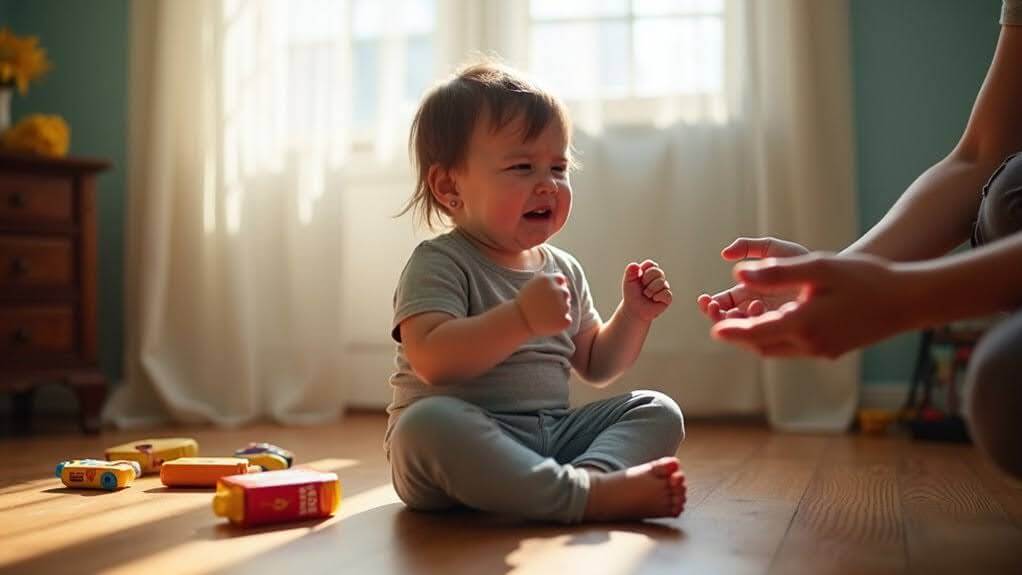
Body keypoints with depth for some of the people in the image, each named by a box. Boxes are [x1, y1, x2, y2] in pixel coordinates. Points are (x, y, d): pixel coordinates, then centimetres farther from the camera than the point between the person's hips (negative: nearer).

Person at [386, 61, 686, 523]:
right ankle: (587, 495, -40)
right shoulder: (439, 263, -9)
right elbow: (432, 360, -25)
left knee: (657, 411, -4)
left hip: (551, 438, 7)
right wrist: (521, 318, -34)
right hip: (463, 446, -6)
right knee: (428, 423, -38)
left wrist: (634, 315, 5)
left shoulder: (563, 269, 13)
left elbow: (595, 365, 22)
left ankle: (594, 473, -35)